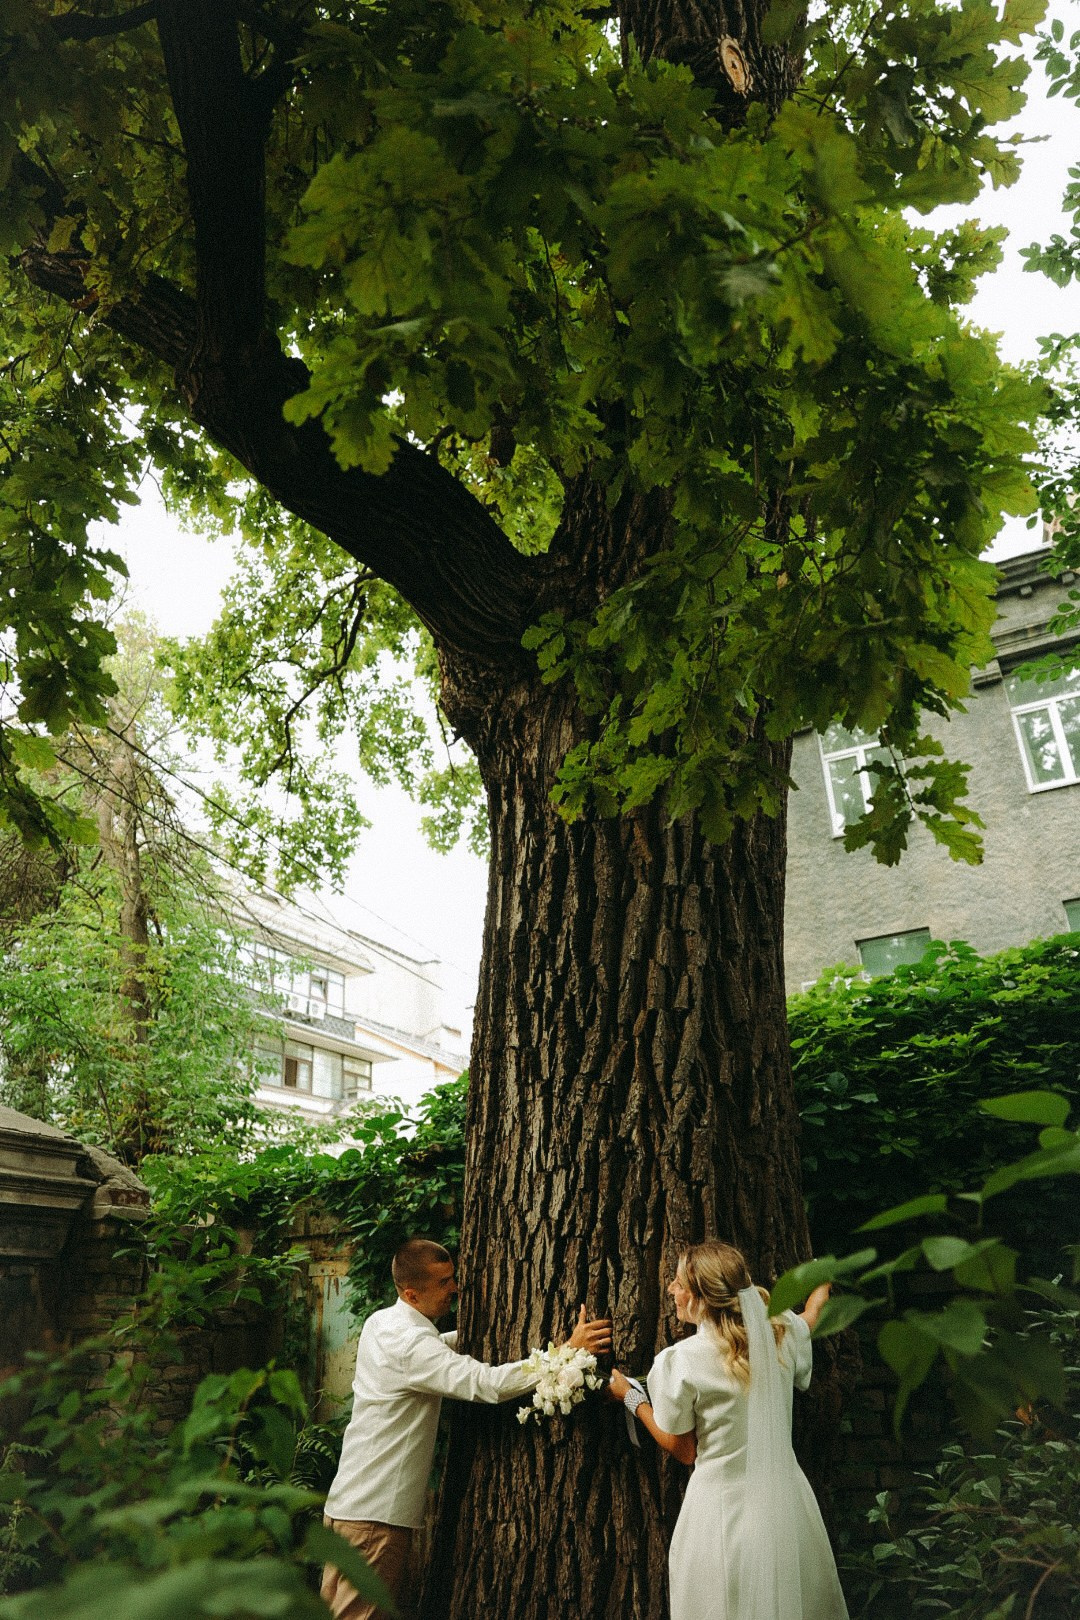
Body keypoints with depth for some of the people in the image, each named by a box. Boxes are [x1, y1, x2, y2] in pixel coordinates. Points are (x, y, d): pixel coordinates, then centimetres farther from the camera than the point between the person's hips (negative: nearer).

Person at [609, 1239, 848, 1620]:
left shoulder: (678, 1363, -17)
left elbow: (684, 1451, -3)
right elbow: (813, 1315, 22)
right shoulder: (780, 1333, -4)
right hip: (787, 1501, 4)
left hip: (726, 1508, -4)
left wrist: (632, 1398, 10)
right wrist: (822, 1281, 43)